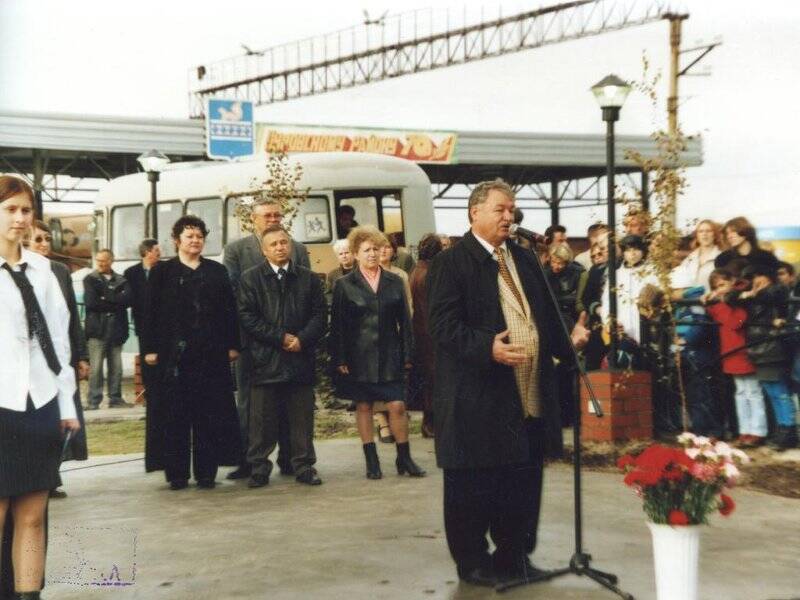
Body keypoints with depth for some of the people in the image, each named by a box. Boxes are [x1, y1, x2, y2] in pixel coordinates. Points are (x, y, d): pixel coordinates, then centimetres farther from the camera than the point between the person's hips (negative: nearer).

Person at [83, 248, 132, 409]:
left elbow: (127, 299, -3)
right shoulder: (90, 279, 5)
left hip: (117, 329, 3)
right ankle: (94, 402, 0)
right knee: (96, 368, -4)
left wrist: (106, 299, -9)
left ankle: (115, 399, 14)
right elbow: (90, 302, -8)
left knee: (116, 367, 6)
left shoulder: (121, 280, 13)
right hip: (97, 329, -3)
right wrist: (115, 303, -6)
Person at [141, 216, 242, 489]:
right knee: (175, 414, 1)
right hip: (173, 353, -1)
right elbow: (151, 312, 3)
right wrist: (150, 348, -5)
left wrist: (232, 345, 3)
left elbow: (229, 311, 10)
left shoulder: (217, 271, 12)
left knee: (209, 413, 2)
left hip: (211, 353, 2)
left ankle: (206, 471, 10)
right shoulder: (162, 272, 7)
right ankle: (177, 473, 8)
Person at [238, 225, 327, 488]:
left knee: (302, 417, 6)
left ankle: (304, 466, 15)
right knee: (262, 419, 1)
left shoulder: (309, 278, 12)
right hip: (265, 360, -2)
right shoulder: (250, 278, 5)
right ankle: (259, 469, 10)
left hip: (301, 357, 2)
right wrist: (281, 337, -10)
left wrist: (302, 339, -9)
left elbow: (320, 315, 7)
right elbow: (247, 317, -4)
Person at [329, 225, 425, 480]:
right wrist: (340, 359, -6)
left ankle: (404, 458, 10)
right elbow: (337, 325, -1)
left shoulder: (394, 282, 6)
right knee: (363, 406, 5)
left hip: (390, 355, 1)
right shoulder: (345, 285, 0)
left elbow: (404, 320, 7)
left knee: (398, 406, -3)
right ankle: (371, 461, 14)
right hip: (359, 356, -1)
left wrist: (407, 354, 2)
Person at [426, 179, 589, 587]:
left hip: (529, 395, 7)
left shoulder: (524, 259, 16)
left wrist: (567, 338, 1)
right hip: (477, 397, -7)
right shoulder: (451, 263, -7)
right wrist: (488, 349, -27)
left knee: (524, 481, 13)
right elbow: (444, 325, -15)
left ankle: (514, 554, 28)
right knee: (473, 485, 4)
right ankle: (472, 561, 18)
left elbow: (544, 314, 20)